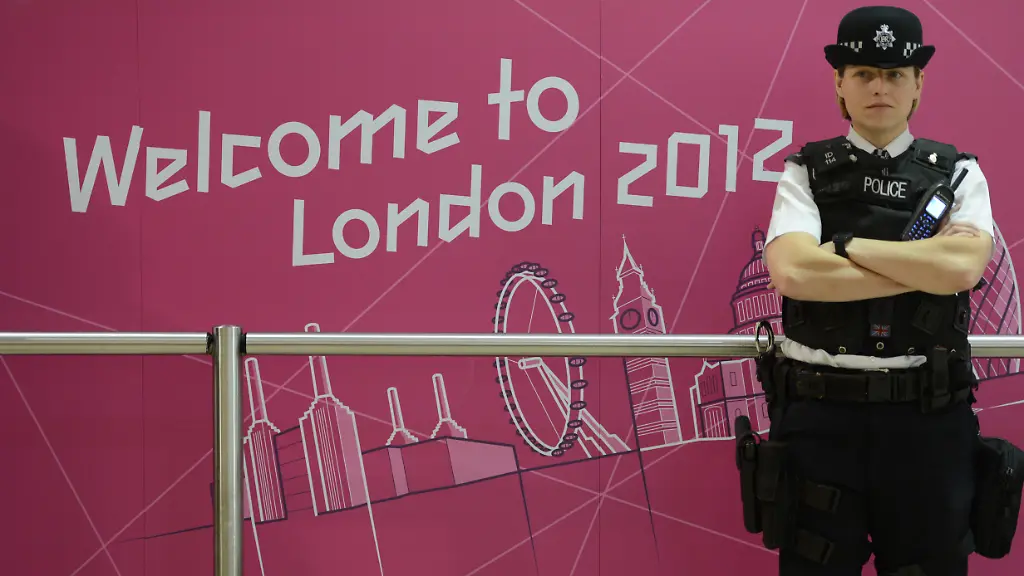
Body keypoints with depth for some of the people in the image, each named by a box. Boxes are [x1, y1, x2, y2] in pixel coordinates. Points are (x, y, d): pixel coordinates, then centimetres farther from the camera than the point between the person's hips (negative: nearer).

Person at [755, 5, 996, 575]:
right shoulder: (807, 172, 4)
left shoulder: (957, 173, 6)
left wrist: (846, 246, -10)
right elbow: (792, 271, -14)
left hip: (928, 415, 1)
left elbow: (963, 268, -13)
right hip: (819, 408, 0)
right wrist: (926, 266, -11)